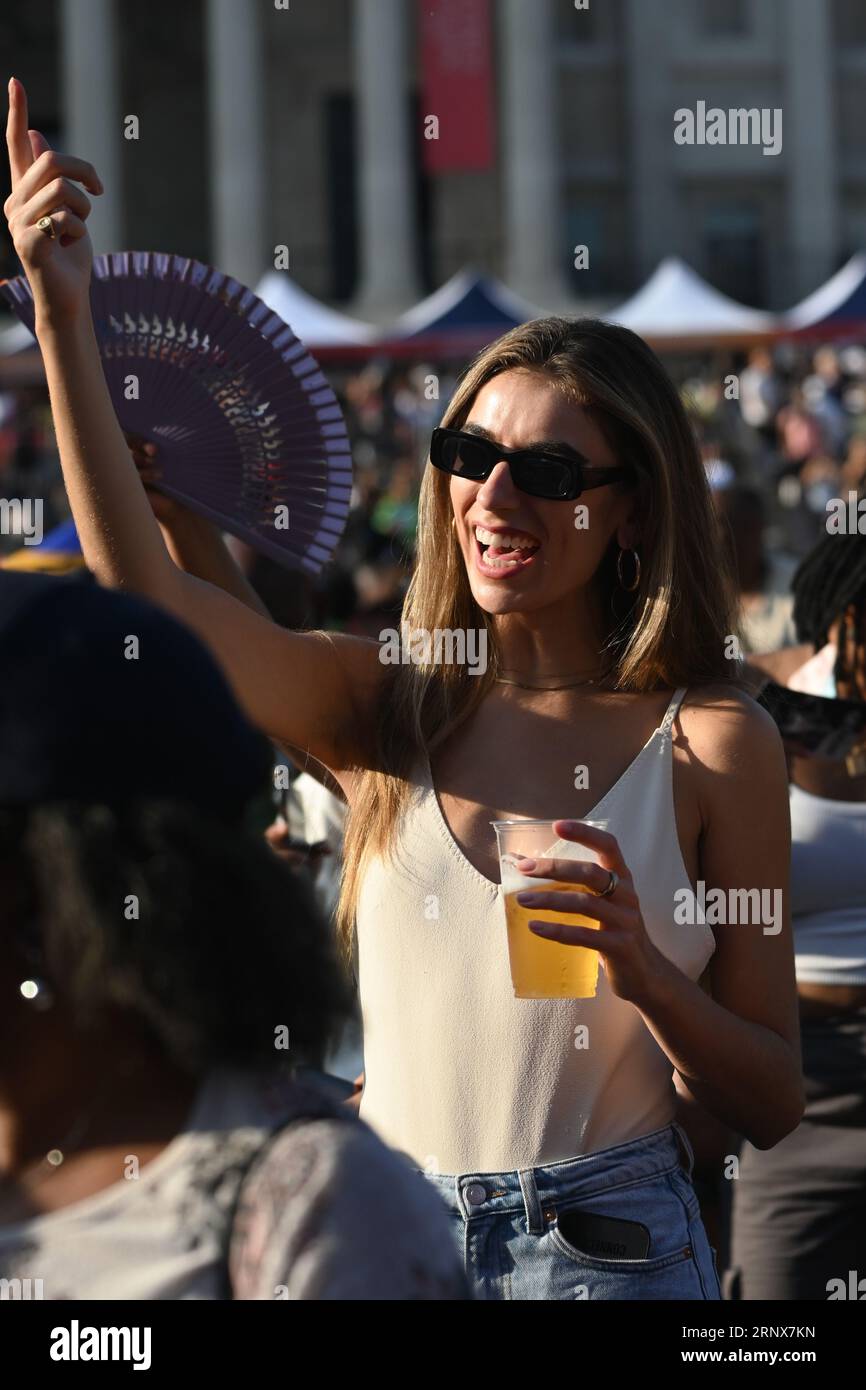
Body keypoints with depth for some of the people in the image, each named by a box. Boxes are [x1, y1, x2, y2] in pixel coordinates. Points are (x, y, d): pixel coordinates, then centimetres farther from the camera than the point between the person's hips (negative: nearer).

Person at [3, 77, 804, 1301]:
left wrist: (650, 982, -19)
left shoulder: (710, 742, -2)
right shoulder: (385, 706, 3)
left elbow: (773, 1107, 0)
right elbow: (147, 596, -14)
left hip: (608, 1244, -2)